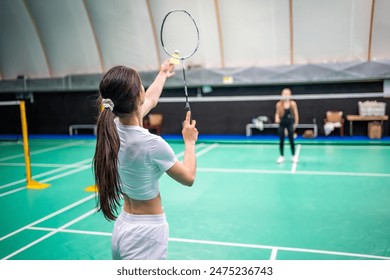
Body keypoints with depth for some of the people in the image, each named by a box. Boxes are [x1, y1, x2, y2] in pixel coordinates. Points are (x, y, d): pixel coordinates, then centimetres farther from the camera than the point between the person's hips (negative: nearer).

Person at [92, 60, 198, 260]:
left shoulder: (113, 128, -7)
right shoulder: (151, 143, -27)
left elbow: (151, 100, 15)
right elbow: (188, 178, -9)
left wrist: (163, 74, 31)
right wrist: (189, 141, 6)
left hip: (122, 227, 7)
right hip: (146, 234, -7)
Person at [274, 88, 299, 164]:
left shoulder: (293, 103, -6)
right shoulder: (279, 104, -5)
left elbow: (296, 114, 2)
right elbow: (277, 113, 3)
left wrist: (296, 123, 2)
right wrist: (277, 119, -17)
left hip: (290, 123, -1)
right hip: (282, 123, 1)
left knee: (291, 140, 5)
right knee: (281, 140, 4)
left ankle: (293, 156, 17)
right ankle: (281, 156, 15)